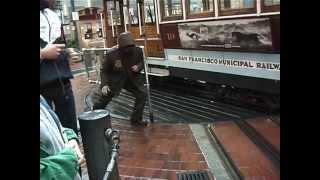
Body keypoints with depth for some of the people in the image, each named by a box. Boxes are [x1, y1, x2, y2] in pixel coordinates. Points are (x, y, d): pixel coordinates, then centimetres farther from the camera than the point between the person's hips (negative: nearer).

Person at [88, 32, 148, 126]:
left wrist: (138, 67, -20)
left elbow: (142, 62, 5)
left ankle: (136, 119, 9)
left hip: (132, 78, 3)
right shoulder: (112, 54, -25)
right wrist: (104, 85, -28)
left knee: (142, 94, -7)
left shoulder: (138, 51, -16)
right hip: (114, 80, -3)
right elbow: (104, 71, -14)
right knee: (103, 98, 3)